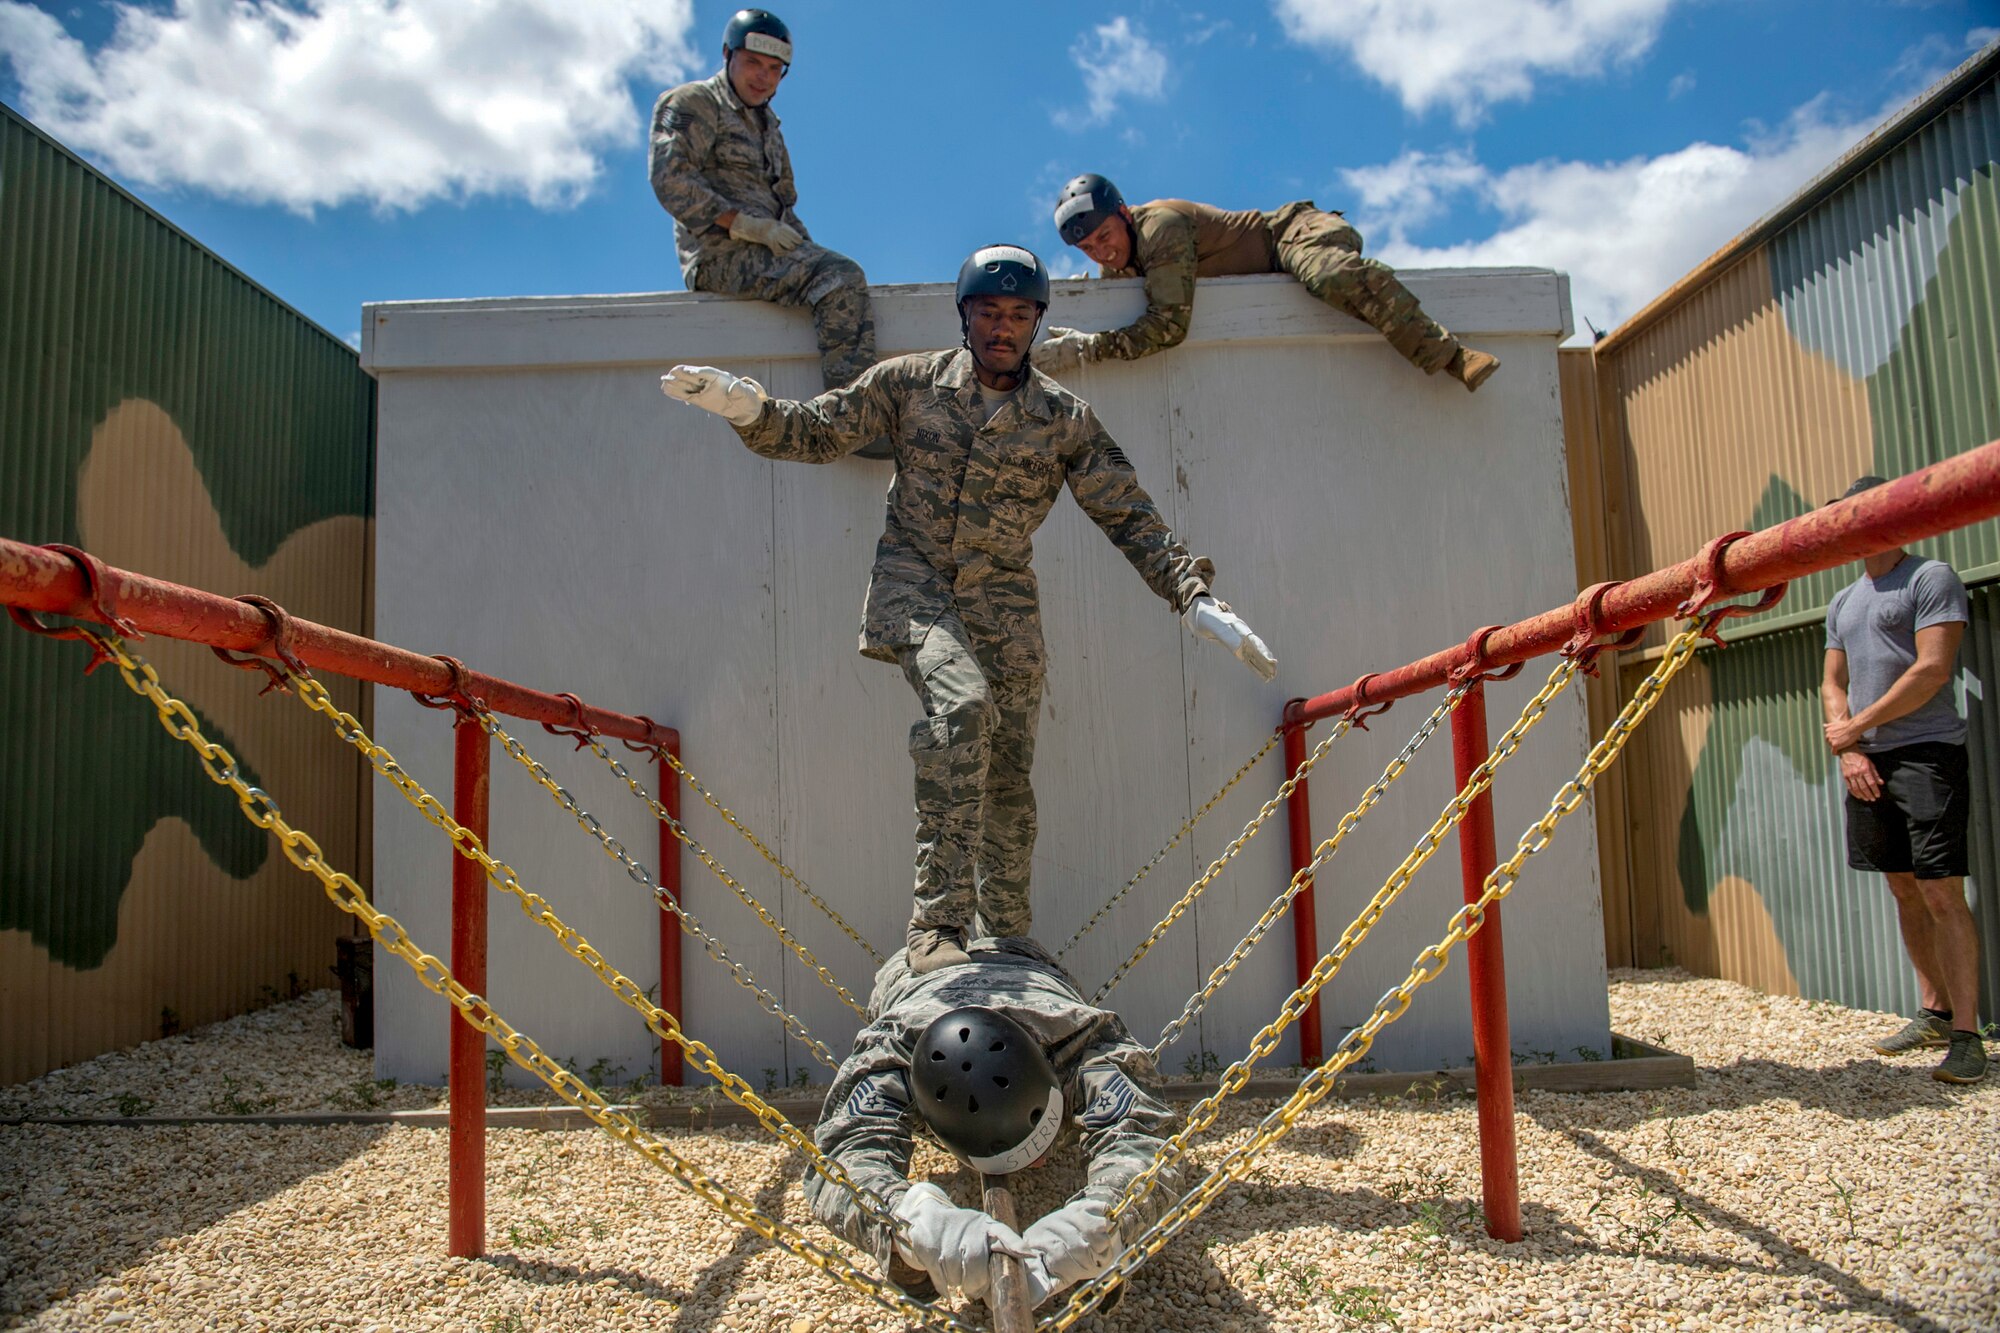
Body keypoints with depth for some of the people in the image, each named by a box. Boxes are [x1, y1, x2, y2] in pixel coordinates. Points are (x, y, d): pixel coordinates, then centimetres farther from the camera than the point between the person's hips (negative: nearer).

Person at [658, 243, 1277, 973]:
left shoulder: (1065, 418, 2)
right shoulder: (912, 381, 1)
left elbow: (1130, 517, 1)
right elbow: (820, 431, 5)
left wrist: (1197, 599, -7)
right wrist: (747, 407, -15)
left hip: (1001, 600, 2)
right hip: (913, 579, -2)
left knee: (1007, 776, 2)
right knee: (962, 703, -31)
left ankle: (1010, 945, 19)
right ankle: (938, 921, -27)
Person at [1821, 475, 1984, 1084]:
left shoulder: (1930, 577, -3)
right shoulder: (1842, 602, 19)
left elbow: (1932, 670, -13)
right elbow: (1833, 683, 17)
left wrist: (1856, 726, -9)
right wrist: (1848, 749, 1)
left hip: (1926, 753, -7)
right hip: (1866, 762, 7)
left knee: (1942, 894, -9)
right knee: (1904, 890, 11)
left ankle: (1966, 1035, -6)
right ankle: (1934, 1013, 21)